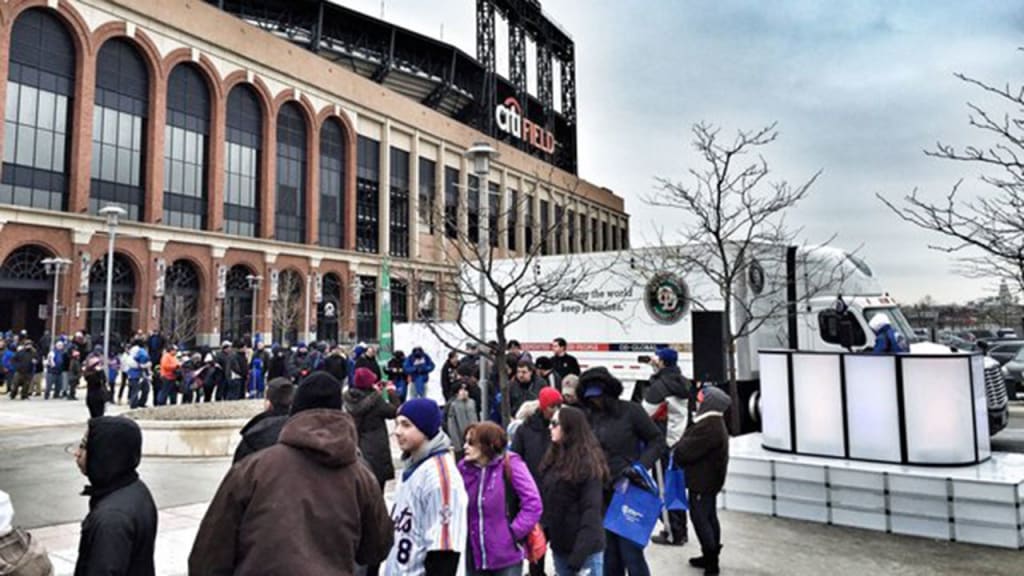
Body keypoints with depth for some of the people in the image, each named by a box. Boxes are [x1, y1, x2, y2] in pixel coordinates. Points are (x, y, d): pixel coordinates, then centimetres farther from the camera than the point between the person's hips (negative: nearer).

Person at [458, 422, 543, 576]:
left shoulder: (511, 465, -13)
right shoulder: (464, 467, 0)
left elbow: (533, 504, -14)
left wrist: (515, 533, -14)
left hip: (506, 556, -4)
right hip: (474, 557, 4)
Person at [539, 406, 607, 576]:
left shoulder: (587, 462, -15)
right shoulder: (555, 457, 8)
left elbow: (592, 511, -18)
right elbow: (546, 502, 11)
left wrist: (580, 554, -21)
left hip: (584, 550, -8)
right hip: (560, 546, 8)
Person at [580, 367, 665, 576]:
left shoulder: (630, 411, -8)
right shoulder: (589, 417, 5)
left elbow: (657, 441, -1)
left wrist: (640, 466, -14)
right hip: (600, 496, 5)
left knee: (631, 554, -3)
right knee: (609, 556, 13)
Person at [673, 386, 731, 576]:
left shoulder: (708, 427, -27)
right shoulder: (714, 423, 10)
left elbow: (686, 451, -24)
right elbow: (693, 444, 14)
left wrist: (676, 451, -5)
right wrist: (682, 445, -2)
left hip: (702, 481, -11)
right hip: (709, 479, 11)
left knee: (700, 518, -3)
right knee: (709, 517, 17)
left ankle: (711, 560, 4)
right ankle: (711, 557, 27)